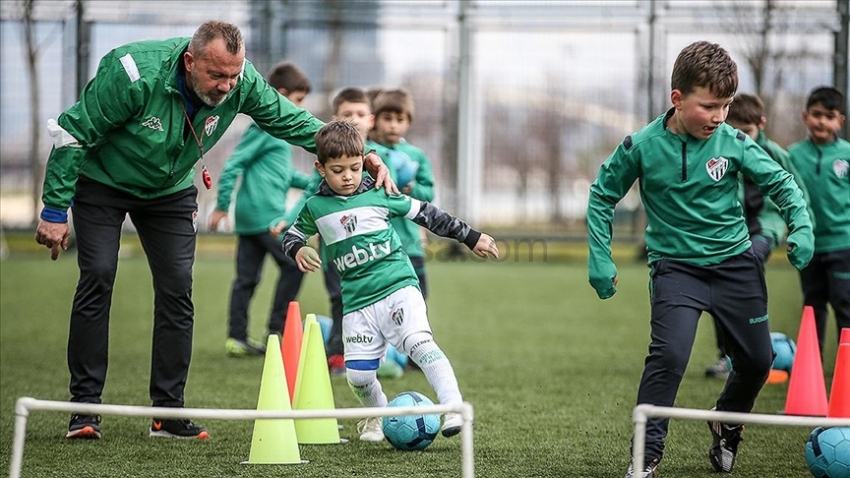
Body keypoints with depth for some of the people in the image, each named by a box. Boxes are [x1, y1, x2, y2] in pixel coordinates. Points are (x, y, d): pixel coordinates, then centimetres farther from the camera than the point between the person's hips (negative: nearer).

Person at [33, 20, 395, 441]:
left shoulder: (241, 83, -23)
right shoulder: (133, 75, -36)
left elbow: (288, 120, -6)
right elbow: (73, 134, -26)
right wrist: (54, 210, -24)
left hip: (170, 190, 4)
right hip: (102, 182, -4)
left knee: (177, 288, -5)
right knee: (97, 279, -15)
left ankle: (168, 412, 1)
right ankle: (84, 407, -9)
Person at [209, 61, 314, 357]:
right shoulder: (264, 128, -11)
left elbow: (284, 173, 26)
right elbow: (234, 165, -14)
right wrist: (222, 206, -14)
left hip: (249, 217, 9)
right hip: (265, 214, -9)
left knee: (247, 277, 9)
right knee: (293, 265, -3)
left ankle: (237, 339, 10)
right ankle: (277, 330, 0)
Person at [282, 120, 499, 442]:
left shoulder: (379, 195, 3)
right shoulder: (316, 208, 7)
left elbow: (426, 214, 11)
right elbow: (292, 235, 21)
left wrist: (471, 237, 15)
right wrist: (298, 250, -4)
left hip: (399, 289, -2)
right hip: (357, 303, 2)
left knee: (419, 342, -26)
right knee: (358, 375, -3)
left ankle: (453, 408, -28)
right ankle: (379, 416, 27)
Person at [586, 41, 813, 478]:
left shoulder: (734, 143, -11)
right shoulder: (641, 147, -14)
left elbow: (780, 183, 2)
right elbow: (602, 195, 0)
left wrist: (800, 225, -13)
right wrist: (600, 260, -3)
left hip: (735, 262, 3)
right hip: (676, 266, -3)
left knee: (757, 360, 11)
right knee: (669, 355, -21)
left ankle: (726, 424, 41)